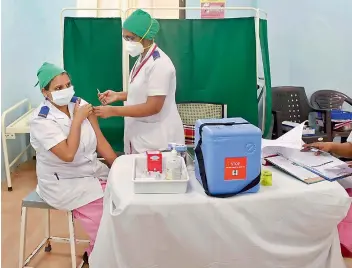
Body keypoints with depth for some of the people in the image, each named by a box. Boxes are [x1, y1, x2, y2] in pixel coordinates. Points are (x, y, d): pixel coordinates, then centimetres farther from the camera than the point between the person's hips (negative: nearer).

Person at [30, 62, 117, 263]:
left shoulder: (80, 104, -2)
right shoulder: (41, 120, -18)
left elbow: (100, 141, 0)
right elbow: (68, 154, -29)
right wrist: (77, 120, -22)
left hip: (93, 171, 6)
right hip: (63, 183, -6)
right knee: (108, 214, -20)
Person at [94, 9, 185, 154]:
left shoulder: (159, 64, -20)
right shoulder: (143, 58, 8)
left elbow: (153, 107, -24)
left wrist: (113, 111, -22)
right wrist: (118, 95, 5)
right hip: (141, 135, 9)